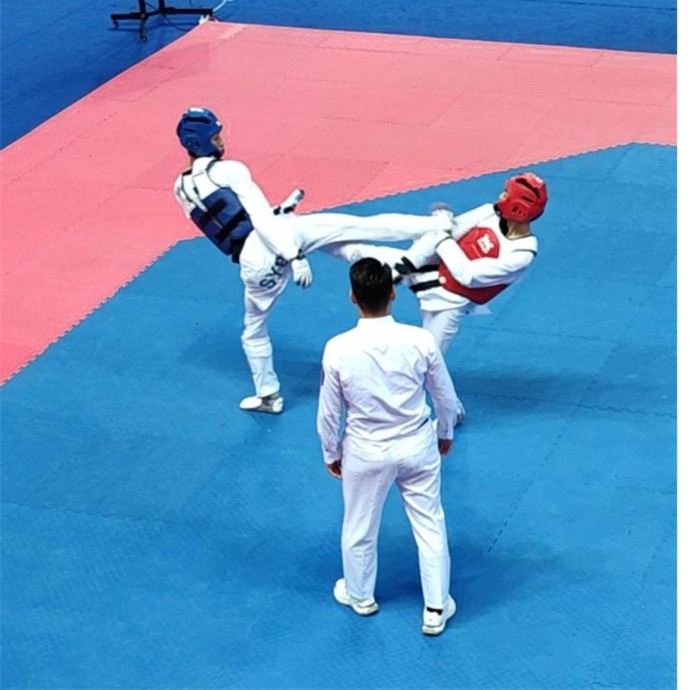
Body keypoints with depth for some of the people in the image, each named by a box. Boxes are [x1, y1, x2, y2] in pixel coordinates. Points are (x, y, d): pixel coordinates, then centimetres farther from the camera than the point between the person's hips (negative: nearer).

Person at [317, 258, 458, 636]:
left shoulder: (338, 349, -23)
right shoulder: (421, 341, -20)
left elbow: (328, 412, -10)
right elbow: (446, 397, -5)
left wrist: (331, 454, 8)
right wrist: (445, 433, 16)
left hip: (366, 452, -1)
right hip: (418, 446, 1)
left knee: (360, 529, 23)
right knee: (430, 526, 18)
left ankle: (360, 595, 45)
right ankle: (436, 608, 29)